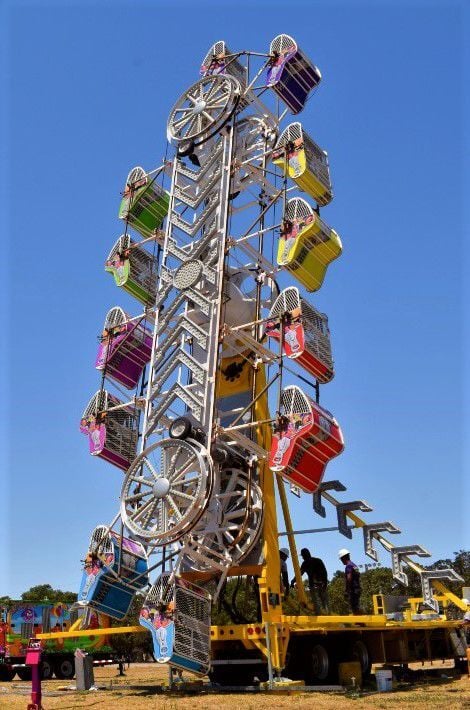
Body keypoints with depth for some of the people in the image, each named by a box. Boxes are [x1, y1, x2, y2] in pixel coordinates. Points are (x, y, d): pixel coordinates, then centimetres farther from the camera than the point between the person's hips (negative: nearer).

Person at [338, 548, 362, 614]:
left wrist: (346, 590, -16)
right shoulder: (355, 565, 17)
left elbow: (349, 579, -20)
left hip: (352, 590, -9)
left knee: (354, 607, -7)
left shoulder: (348, 566, -11)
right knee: (356, 607, 13)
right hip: (357, 589, 9)